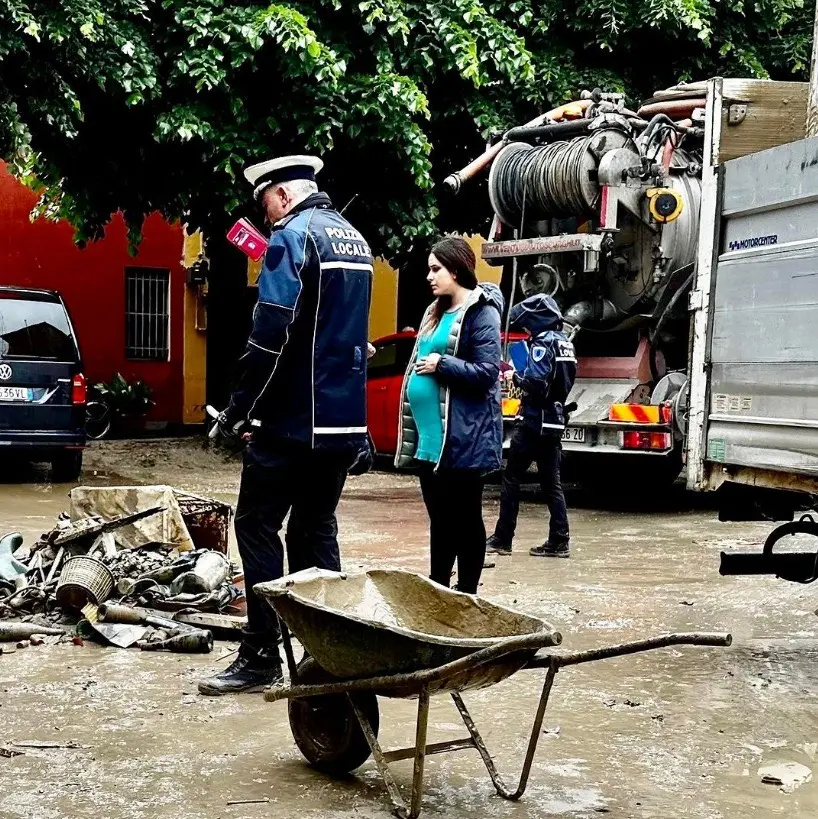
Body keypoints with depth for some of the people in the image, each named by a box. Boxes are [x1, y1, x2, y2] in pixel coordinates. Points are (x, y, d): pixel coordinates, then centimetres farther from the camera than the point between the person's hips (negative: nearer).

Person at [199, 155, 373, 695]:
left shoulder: (294, 235, -11)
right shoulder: (355, 239, 17)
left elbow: (272, 336, -18)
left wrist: (241, 409, -11)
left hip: (293, 421, -8)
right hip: (344, 419, 8)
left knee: (258, 527, -1)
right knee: (317, 530, 13)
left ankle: (261, 658, -1)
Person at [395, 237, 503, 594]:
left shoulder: (481, 311, -10)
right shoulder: (436, 312, 17)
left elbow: (487, 373, -17)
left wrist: (441, 365, -18)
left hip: (462, 440, -8)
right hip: (429, 437, 8)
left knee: (465, 519, 2)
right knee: (439, 518, 15)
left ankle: (465, 596, 9)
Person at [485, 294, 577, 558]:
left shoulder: (543, 343, -13)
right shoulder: (564, 342, 14)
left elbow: (536, 384, -23)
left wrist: (515, 377, -5)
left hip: (534, 422, -8)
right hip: (554, 421, 9)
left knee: (512, 478, -1)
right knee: (551, 482, 9)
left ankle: (502, 539, 1)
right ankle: (559, 541, 7)